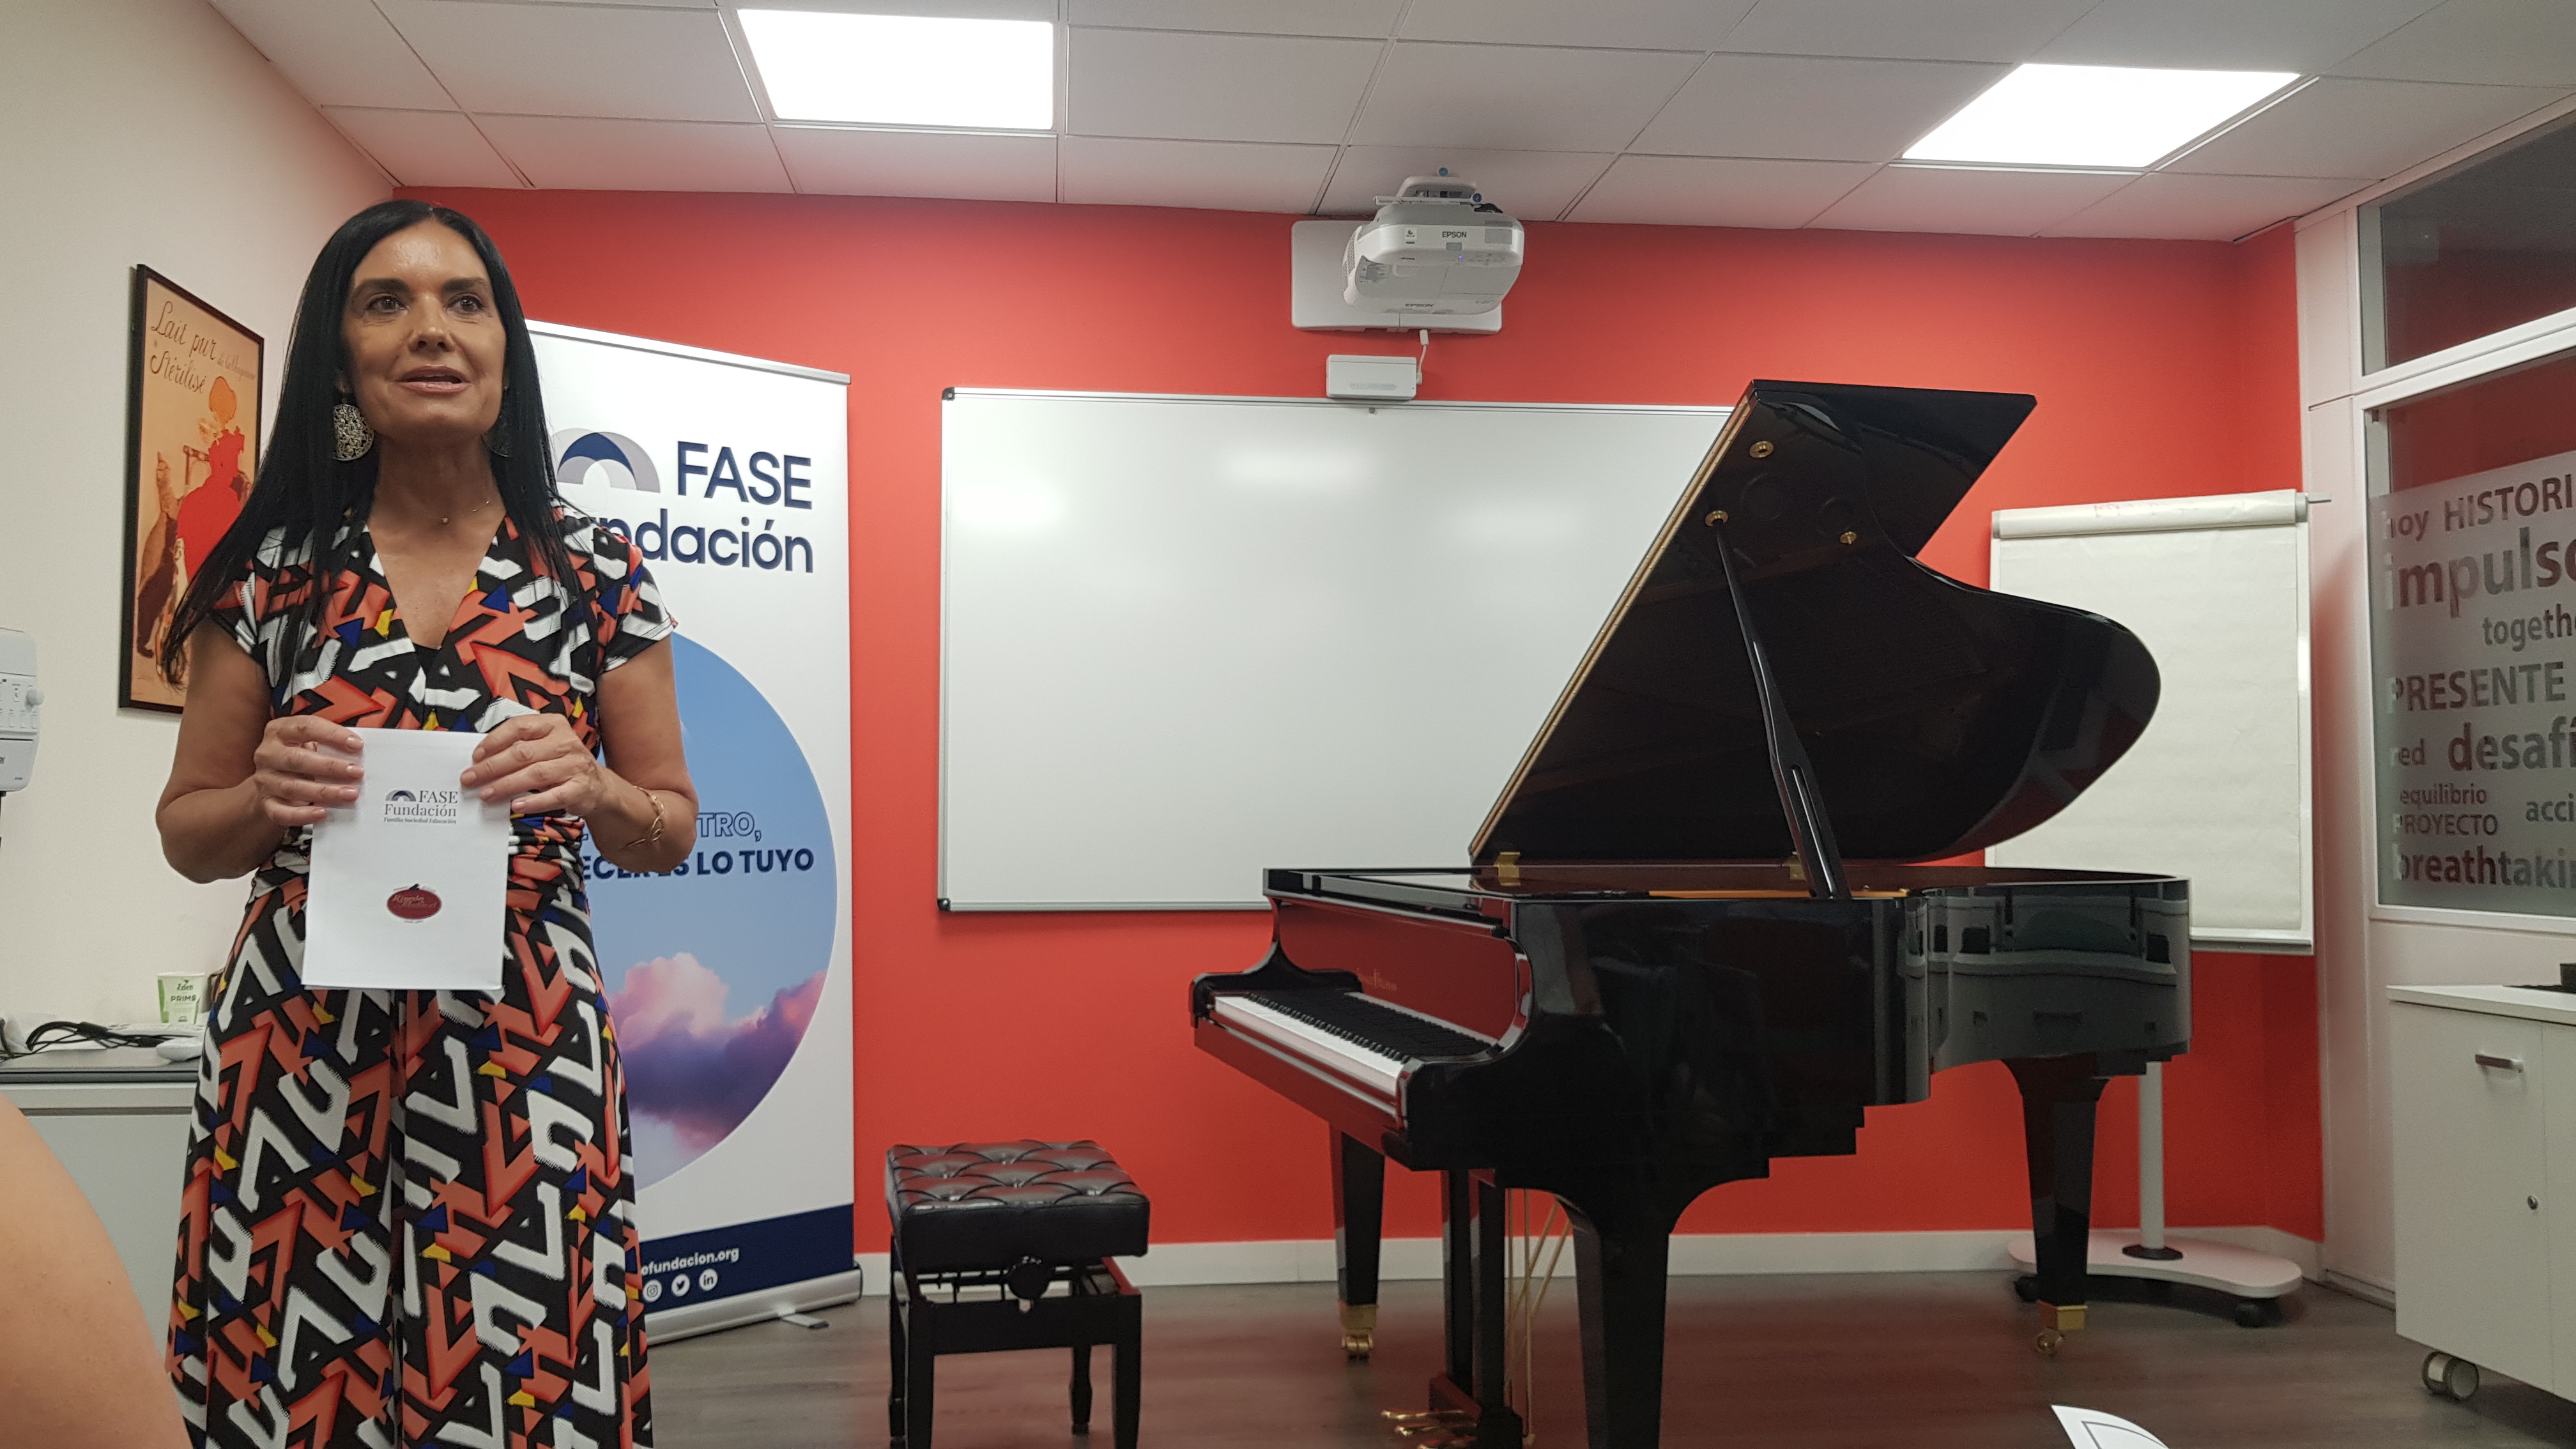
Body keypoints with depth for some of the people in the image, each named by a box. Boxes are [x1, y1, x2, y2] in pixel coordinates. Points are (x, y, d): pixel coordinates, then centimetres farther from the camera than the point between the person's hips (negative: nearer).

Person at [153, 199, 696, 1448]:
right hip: (296, 1051, 1)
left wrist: (588, 789, -14)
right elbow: (186, 835, 10)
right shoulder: (272, 568, 2)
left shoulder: (595, 573, 1)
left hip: (522, 1055, 0)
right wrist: (267, 800, -11)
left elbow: (672, 831, 7)